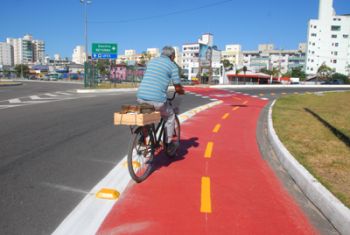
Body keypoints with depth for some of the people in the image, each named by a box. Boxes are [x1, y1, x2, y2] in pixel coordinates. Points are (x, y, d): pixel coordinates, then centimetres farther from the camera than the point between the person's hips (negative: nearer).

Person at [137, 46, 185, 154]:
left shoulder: (151, 61, 21)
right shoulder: (173, 66, 5)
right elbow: (178, 88, 2)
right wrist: (182, 91, 25)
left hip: (141, 97, 5)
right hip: (157, 99, -5)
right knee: (170, 116, 21)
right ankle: (169, 144, 24)